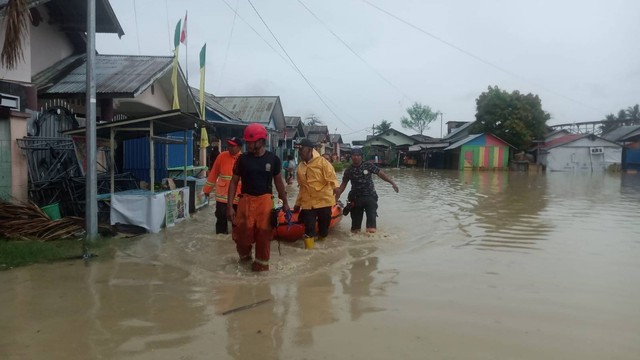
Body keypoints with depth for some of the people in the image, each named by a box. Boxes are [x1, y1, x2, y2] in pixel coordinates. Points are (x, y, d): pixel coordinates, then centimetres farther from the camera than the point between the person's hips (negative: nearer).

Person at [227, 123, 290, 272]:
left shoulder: (273, 159, -1)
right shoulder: (243, 159, -1)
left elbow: (278, 182, 10)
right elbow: (234, 182, 3)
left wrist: (285, 202, 13)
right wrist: (229, 205, -3)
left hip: (265, 200, 0)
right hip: (246, 200, 0)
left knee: (264, 233, 3)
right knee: (243, 234, 0)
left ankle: (261, 263, 22)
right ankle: (244, 255, 30)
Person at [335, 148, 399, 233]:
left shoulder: (368, 166, -4)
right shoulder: (349, 170, 1)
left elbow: (381, 174, -2)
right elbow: (343, 184, 8)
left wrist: (392, 183, -7)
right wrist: (337, 195, 0)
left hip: (370, 197, -2)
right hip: (356, 198, 2)